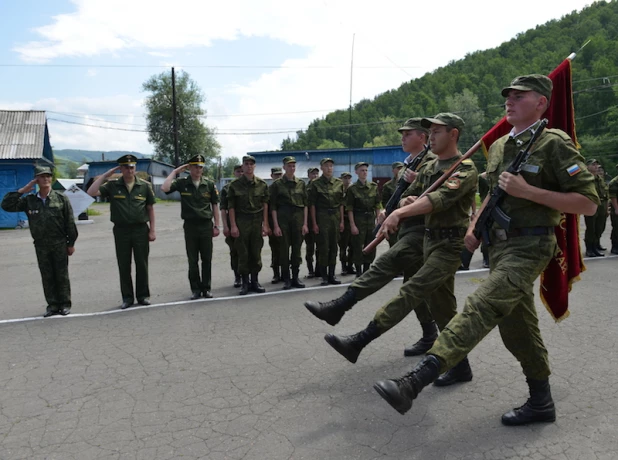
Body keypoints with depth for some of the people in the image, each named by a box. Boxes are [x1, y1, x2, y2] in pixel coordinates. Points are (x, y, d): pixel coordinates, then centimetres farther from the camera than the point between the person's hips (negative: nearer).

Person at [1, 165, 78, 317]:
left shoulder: (61, 198, -3)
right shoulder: (29, 200, 4)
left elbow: (70, 222, -2)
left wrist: (71, 243, -3)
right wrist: (21, 191, -5)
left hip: (60, 244, -2)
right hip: (41, 246, 3)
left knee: (62, 275, 4)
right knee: (47, 276, 8)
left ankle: (65, 304, 13)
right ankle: (52, 305, 16)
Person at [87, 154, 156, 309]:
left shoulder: (144, 185, 1)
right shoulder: (113, 185, 1)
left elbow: (150, 208, 5)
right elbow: (91, 192, -9)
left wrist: (152, 230, 0)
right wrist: (105, 175, -7)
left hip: (140, 229, 0)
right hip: (121, 230, 1)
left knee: (142, 264, 7)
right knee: (124, 266, 7)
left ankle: (143, 295, 19)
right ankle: (127, 297, 19)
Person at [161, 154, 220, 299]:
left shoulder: (209, 184, 3)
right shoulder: (182, 183, -1)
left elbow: (215, 205, 7)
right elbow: (164, 188, -17)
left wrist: (216, 226, 4)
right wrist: (175, 171, -9)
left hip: (206, 225, 1)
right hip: (190, 226, -1)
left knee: (207, 259, 7)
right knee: (192, 260, 7)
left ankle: (206, 288, 18)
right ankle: (196, 289, 18)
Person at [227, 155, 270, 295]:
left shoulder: (262, 184, 5)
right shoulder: (235, 184, 0)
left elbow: (265, 205, 6)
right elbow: (231, 206, -1)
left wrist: (265, 224, 0)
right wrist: (233, 226, -8)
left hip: (257, 221, 2)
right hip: (241, 222, -1)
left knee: (256, 253, 6)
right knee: (243, 254, 2)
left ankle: (255, 281, 19)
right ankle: (245, 283, 13)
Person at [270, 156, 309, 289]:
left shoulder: (301, 183, 9)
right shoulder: (277, 184, 1)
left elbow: (305, 204, 8)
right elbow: (273, 206, -2)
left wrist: (305, 223, 1)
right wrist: (275, 225, -8)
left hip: (298, 218, 2)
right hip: (282, 218, -2)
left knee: (297, 249, 5)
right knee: (284, 250, 0)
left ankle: (295, 277, 15)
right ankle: (286, 279, 8)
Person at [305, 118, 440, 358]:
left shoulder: (432, 163, -7)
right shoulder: (408, 164, 20)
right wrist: (388, 210, 10)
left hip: (420, 231, -10)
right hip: (406, 229, 10)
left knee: (384, 265, -21)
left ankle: (337, 307, -25)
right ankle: (430, 336, 22)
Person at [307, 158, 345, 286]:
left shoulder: (339, 183, 9)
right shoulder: (315, 183, -1)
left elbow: (341, 204, 11)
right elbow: (312, 204, -3)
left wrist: (342, 221, 6)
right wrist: (314, 223, -8)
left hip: (335, 216, 4)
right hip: (322, 216, -4)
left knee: (333, 246, 6)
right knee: (323, 247, -3)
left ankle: (332, 275, 14)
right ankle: (324, 276, 5)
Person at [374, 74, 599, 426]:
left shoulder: (554, 143, -9)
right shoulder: (499, 146, 14)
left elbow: (589, 203, -13)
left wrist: (527, 190, -20)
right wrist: (475, 227, 14)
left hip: (529, 246, -8)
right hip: (500, 243, 9)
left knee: (481, 308, -22)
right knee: (516, 323, 13)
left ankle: (413, 384, -30)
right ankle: (541, 403, 28)